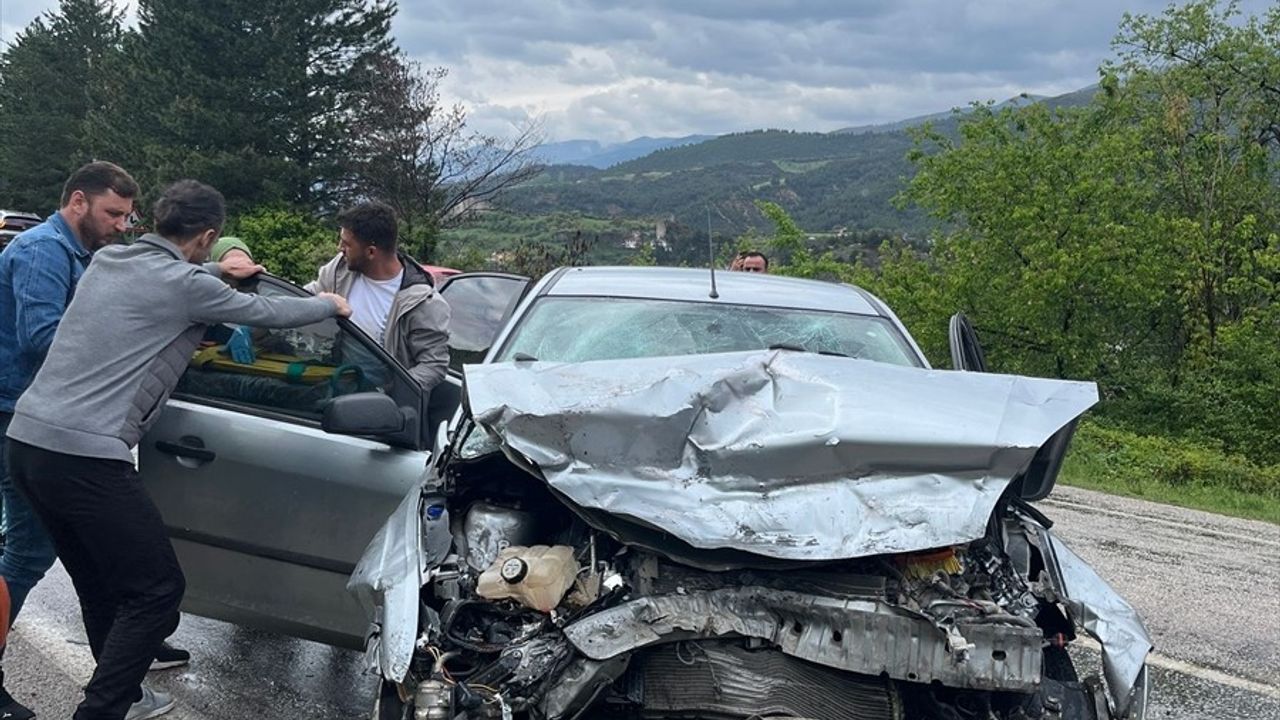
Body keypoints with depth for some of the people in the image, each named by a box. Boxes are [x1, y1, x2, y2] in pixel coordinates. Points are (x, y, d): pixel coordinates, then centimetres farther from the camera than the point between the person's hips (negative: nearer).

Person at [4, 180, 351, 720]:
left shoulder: (106, 261, 14)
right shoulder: (187, 285, -7)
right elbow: (267, 313, 7)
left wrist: (217, 274, 45)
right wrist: (329, 305, 25)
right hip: (87, 458, -9)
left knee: (101, 588, 21)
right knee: (157, 591, 2)